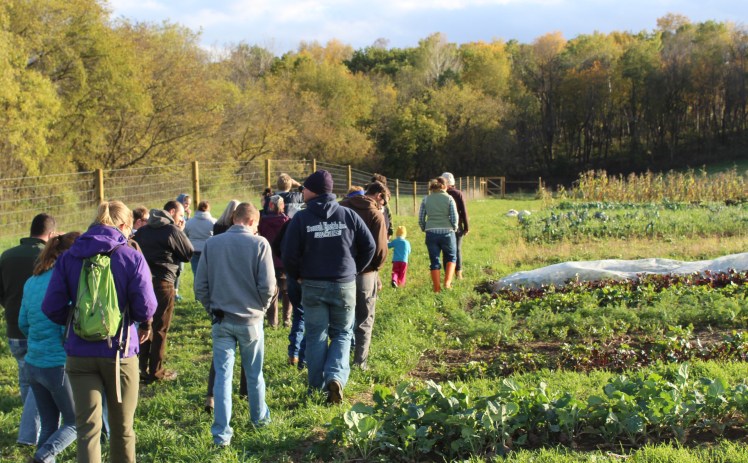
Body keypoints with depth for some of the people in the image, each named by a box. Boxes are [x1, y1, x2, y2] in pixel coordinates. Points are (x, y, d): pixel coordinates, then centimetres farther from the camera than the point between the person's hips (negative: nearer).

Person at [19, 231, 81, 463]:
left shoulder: (32, 282, 7)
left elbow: (23, 323, 15)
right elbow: (69, 329, -20)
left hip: (33, 364, 7)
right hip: (58, 365, -7)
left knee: (48, 425, 17)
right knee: (74, 423, 8)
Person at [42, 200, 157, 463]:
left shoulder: (68, 258, 1)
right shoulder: (132, 257, -7)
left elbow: (51, 308, -4)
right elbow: (145, 307, -12)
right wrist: (144, 324, 10)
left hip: (80, 353, 2)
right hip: (119, 352, -1)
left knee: (87, 428, 2)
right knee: (122, 429, 14)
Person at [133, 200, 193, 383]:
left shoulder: (143, 230, 13)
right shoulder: (172, 230, -10)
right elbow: (189, 254, -3)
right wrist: (182, 232, 5)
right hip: (163, 283, -7)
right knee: (160, 328, 1)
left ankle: (144, 368, 19)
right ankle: (156, 371, 5)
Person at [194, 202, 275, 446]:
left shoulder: (211, 244, -2)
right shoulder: (259, 244, -9)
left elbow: (200, 285, 0)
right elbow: (268, 285, -11)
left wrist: (212, 308, 13)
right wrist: (261, 308, 7)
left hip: (221, 321, 1)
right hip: (250, 319, -1)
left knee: (223, 375, 3)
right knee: (254, 373, 16)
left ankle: (222, 433, -1)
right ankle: (259, 417, 35)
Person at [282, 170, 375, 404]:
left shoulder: (301, 218, -6)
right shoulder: (348, 215, -1)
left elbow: (289, 254, -9)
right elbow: (369, 246, 2)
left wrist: (297, 276, 10)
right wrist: (354, 270, 16)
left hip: (312, 286, -1)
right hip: (344, 286, 1)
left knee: (316, 336, 9)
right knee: (342, 334, 12)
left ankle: (317, 388, 11)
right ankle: (336, 376, -10)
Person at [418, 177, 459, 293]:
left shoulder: (426, 199, 4)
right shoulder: (449, 198, -2)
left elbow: (420, 219, 3)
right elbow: (454, 217, -5)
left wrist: (425, 229, 18)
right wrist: (454, 228, 14)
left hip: (431, 232, 2)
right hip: (447, 232, -2)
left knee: (434, 261, 8)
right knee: (451, 257, 16)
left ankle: (437, 289, 8)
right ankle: (447, 282, 0)